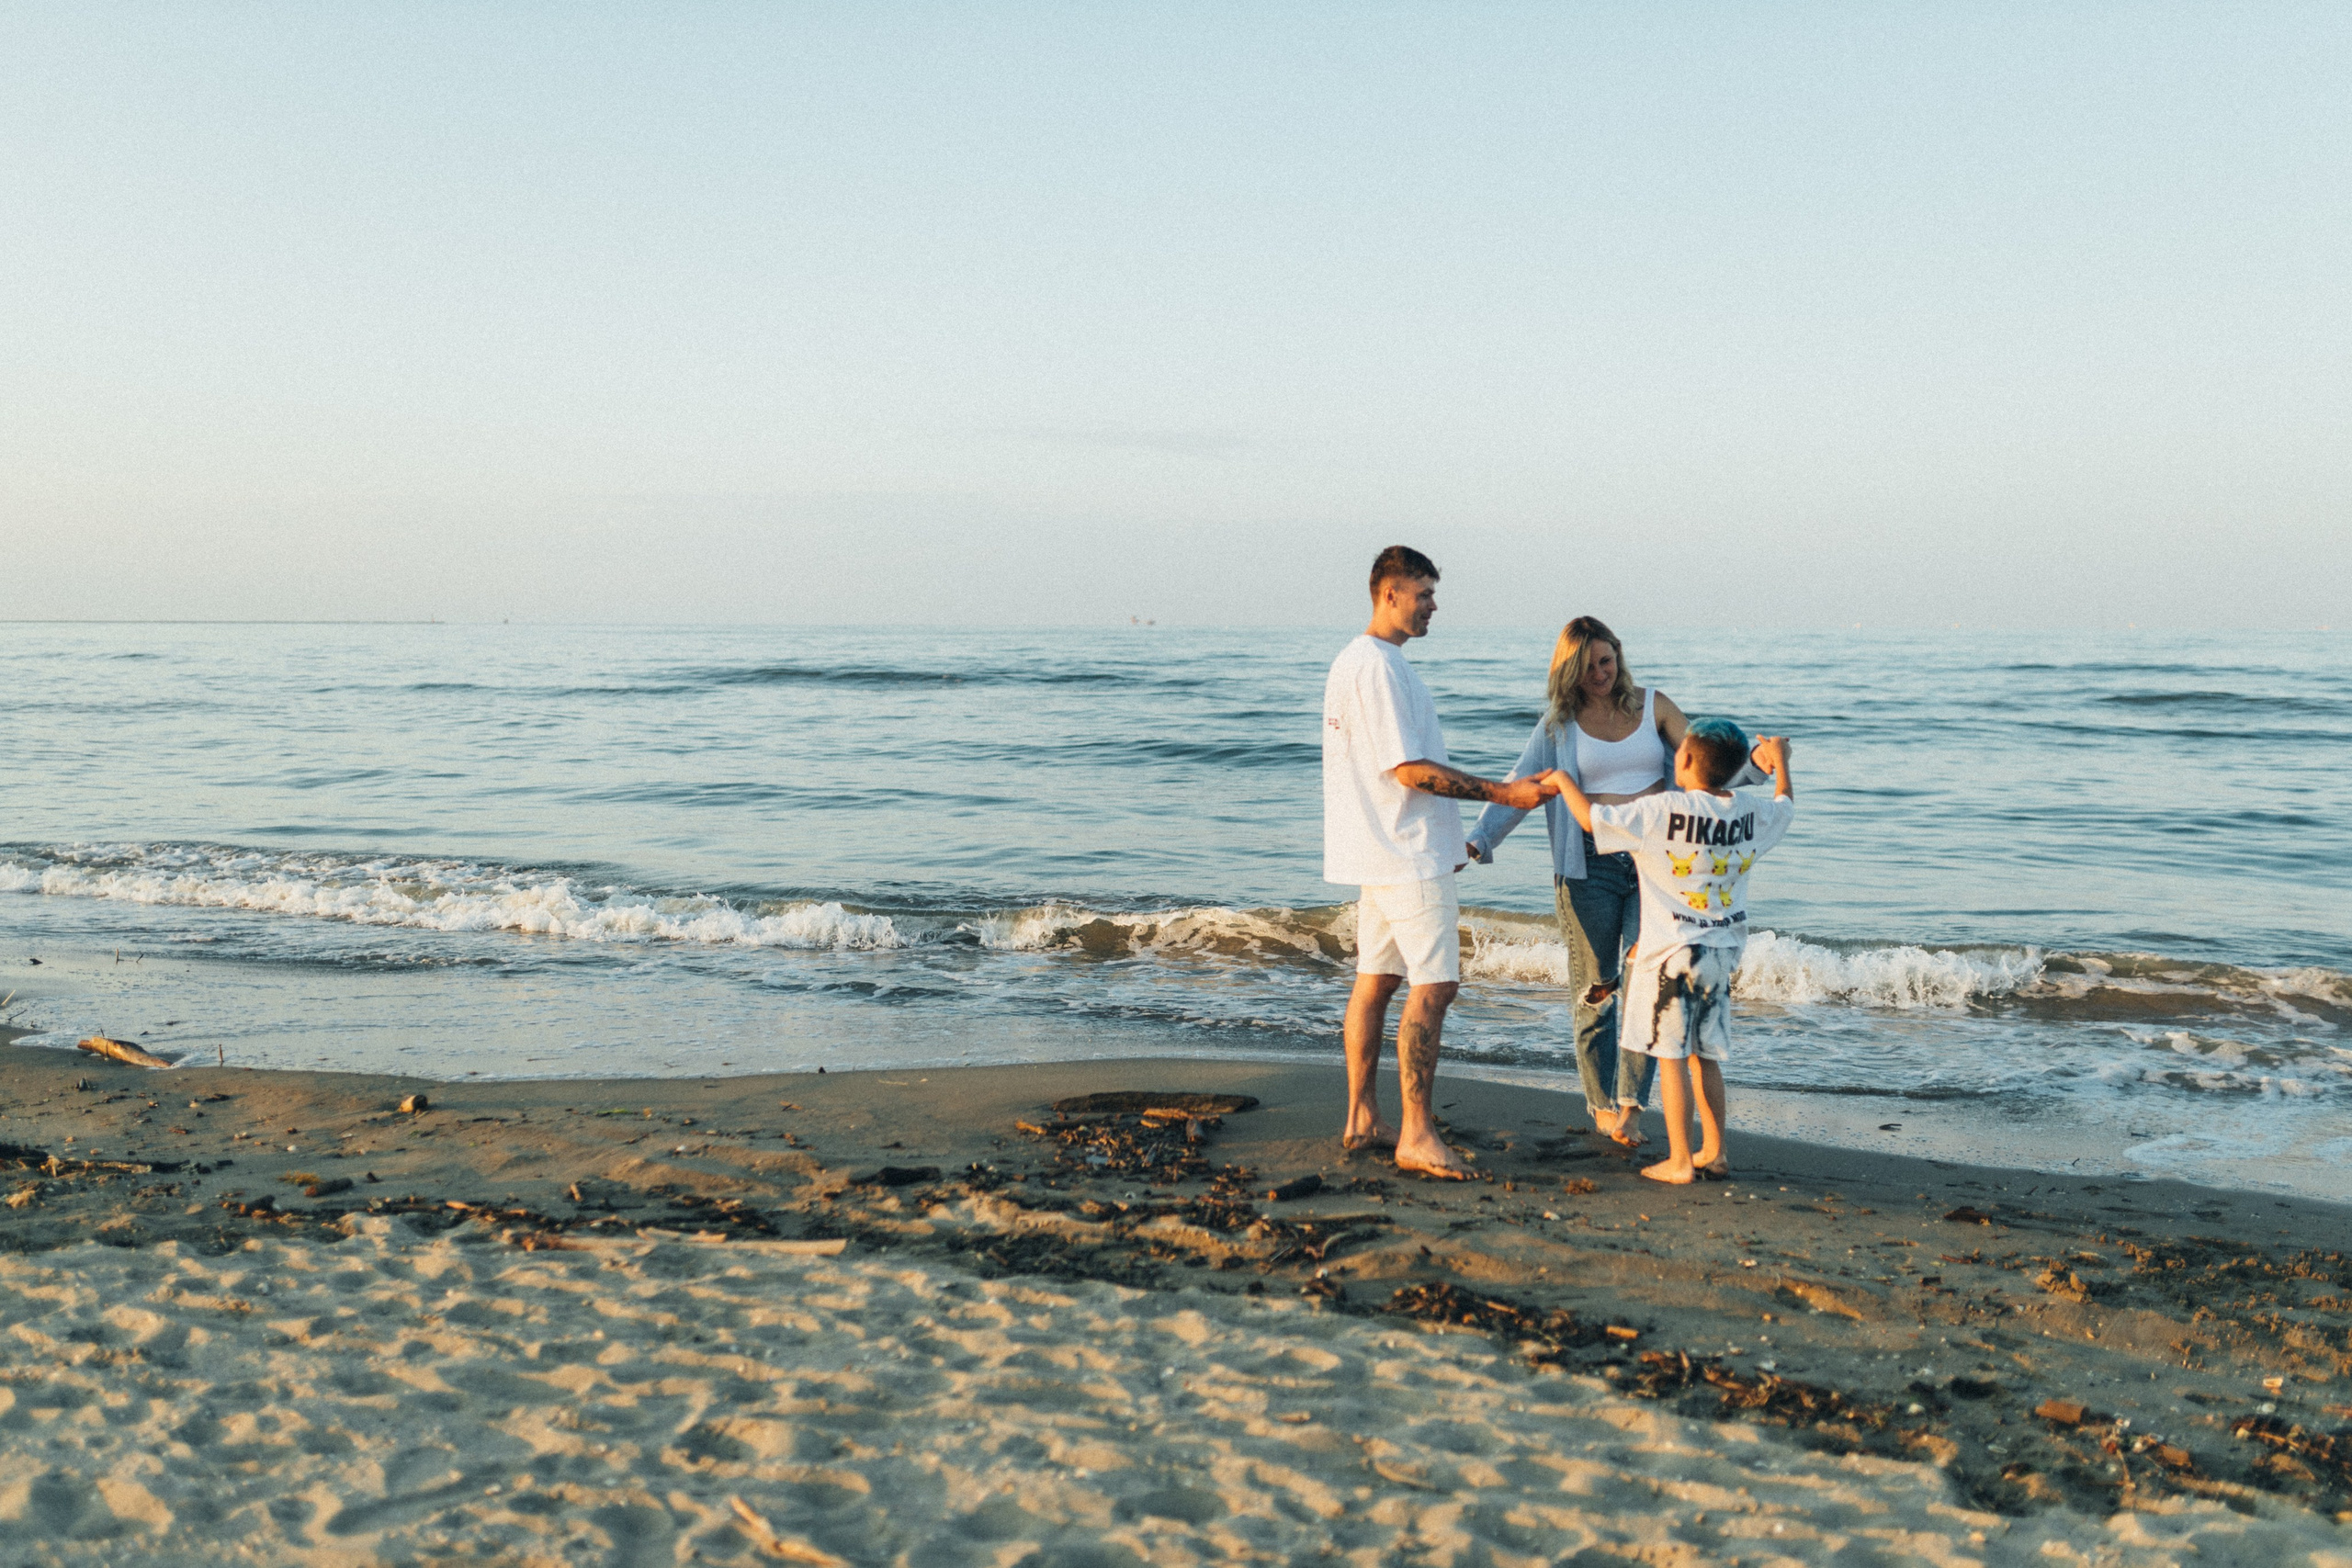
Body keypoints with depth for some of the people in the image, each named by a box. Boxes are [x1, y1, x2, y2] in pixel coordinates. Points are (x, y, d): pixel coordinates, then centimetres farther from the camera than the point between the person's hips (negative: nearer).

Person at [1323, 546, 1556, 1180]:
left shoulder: (1354, 661, 16)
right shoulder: (1378, 666, -17)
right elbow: (1411, 770, -21)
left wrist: (1442, 840, 26)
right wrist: (1504, 793, -19)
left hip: (1381, 851, 11)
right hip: (1409, 854, -11)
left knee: (1376, 979, 12)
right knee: (1433, 985, -9)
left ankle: (1362, 1117, 18)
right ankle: (1416, 1135, -8)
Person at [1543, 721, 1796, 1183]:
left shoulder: (1662, 810, -17)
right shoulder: (1750, 810, 1)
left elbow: (1592, 819, -12)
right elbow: (1785, 806, 24)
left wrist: (1563, 780, 6)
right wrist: (1780, 762, 41)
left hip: (1671, 951, -6)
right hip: (1723, 952, 6)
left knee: (1671, 1057, 1)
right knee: (1704, 1055, 17)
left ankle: (1678, 1161, 4)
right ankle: (1713, 1152, 23)